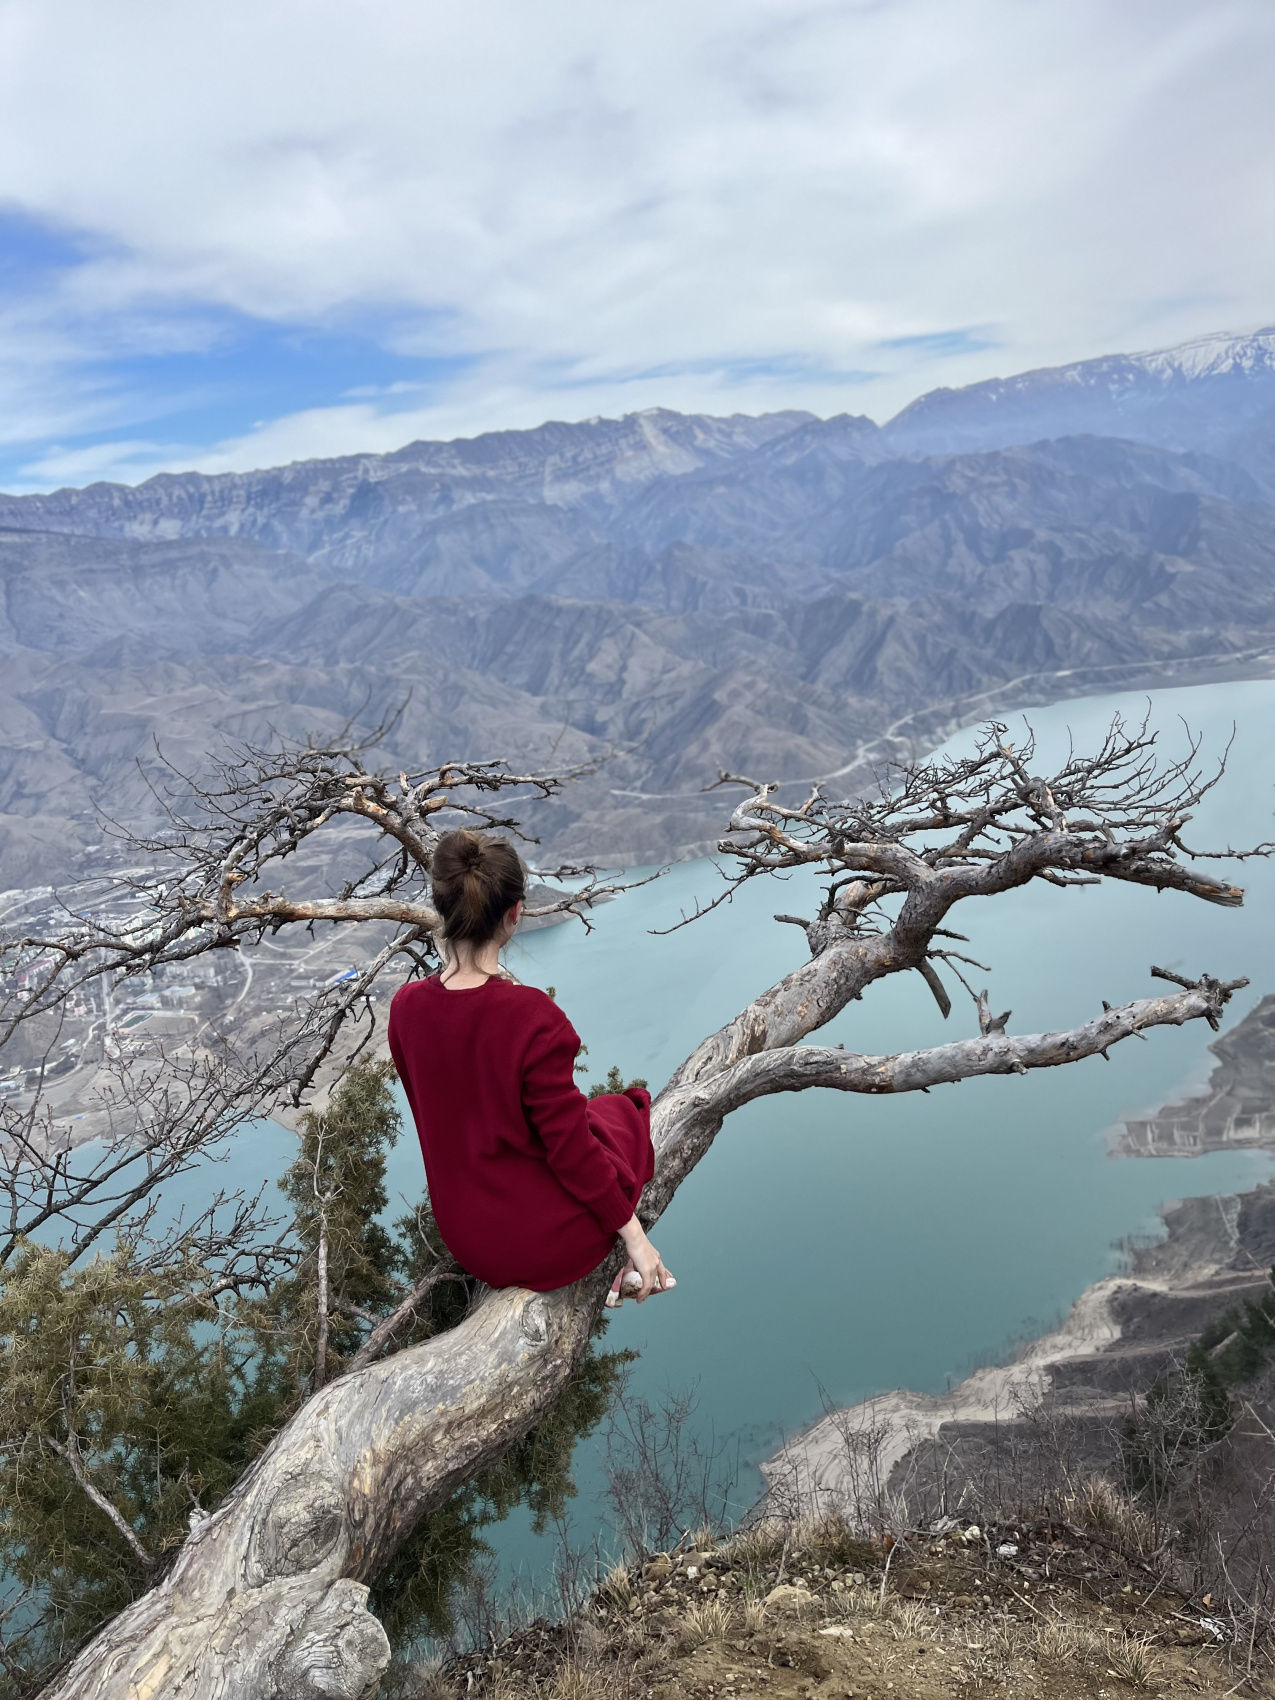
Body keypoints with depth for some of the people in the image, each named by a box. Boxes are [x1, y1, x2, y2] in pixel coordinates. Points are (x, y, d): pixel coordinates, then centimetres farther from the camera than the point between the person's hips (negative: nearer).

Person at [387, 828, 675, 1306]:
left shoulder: (406, 1006, -11)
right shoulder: (531, 1016, -28)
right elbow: (570, 1145, -20)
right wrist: (636, 1238, -8)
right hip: (544, 1242, -5)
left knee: (582, 1113, 29)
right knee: (625, 1108, 23)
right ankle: (631, 1262, 22)